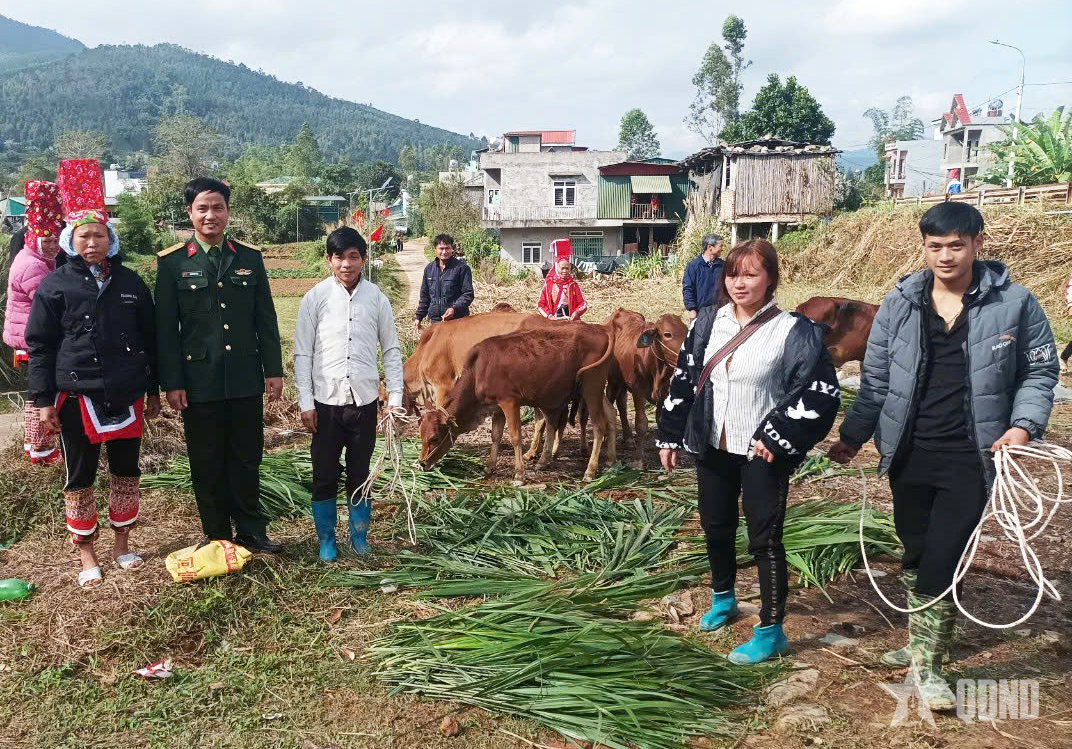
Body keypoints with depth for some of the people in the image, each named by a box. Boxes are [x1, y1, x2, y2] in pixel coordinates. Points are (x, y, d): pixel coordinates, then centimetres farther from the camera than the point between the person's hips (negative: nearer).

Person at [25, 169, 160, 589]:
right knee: (79, 477, 6)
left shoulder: (130, 283, 7)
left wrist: (153, 392, 10)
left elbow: (149, 339, 11)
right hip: (77, 396, -2)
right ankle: (86, 555, 19)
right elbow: (39, 345, -1)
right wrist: (44, 400, -6)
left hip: (126, 395, 2)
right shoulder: (55, 285, 0)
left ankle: (122, 546, 26)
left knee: (126, 472, 10)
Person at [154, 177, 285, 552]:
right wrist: (172, 383, -6)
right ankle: (218, 537, 22)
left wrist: (274, 370, 3)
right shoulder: (172, 262, -1)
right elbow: (166, 329, -2)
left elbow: (266, 320, 7)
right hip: (199, 381, -2)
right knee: (207, 464, 9)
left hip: (246, 380, 2)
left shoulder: (250, 257, 5)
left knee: (247, 459, 10)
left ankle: (250, 531, 24)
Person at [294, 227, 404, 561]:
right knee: (324, 475, 7)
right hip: (326, 401, -1)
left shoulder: (376, 298, 1)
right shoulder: (315, 298, -2)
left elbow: (392, 350, 7)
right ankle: (326, 539, 22)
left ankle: (359, 536, 26)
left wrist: (395, 396, 2)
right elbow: (302, 353, 0)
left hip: (365, 400, 1)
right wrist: (305, 402, -4)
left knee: (360, 473, 11)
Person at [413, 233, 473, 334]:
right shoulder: (429, 269, 11)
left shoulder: (462, 268, -6)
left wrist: (454, 309, -23)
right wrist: (419, 317, 17)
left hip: (457, 320, -5)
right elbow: (425, 296, 19)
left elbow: (468, 295, -8)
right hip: (435, 321, 5)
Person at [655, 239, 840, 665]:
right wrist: (669, 435, 5)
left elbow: (822, 393, -15)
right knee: (716, 527, 19)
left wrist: (778, 436, -21)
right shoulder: (709, 322, 1)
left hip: (762, 453, -5)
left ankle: (771, 632, 15)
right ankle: (723, 597, 44)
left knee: (764, 539, 1)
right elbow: (683, 380, 6)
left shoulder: (792, 331, -13)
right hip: (712, 447, 5)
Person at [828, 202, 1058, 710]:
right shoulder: (900, 303, 1)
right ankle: (924, 642, 35)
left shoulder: (1013, 303, -4)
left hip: (969, 457, -2)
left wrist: (1024, 424, -10)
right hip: (909, 454, 3)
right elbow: (876, 378, 8)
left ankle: (927, 664, 10)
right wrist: (854, 435, 7)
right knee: (916, 554, 14)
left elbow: (1040, 371, 5)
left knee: (941, 560, -6)